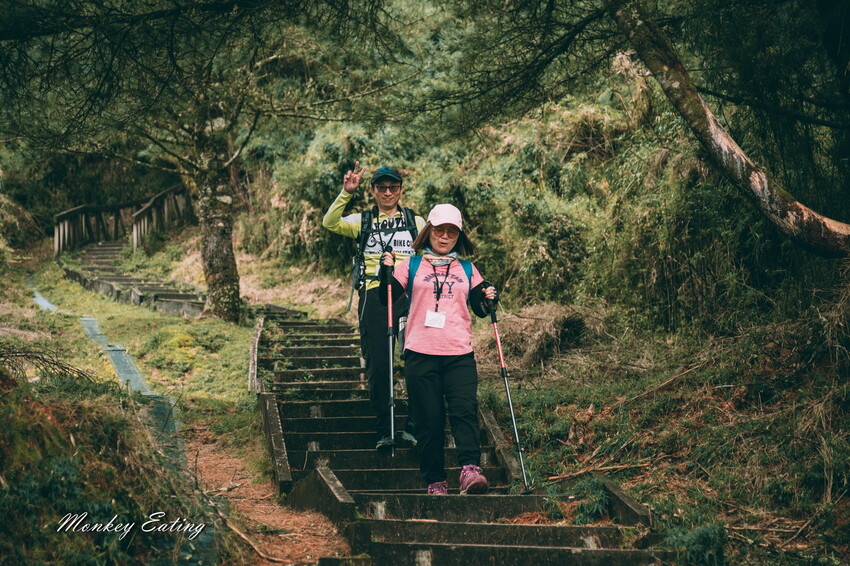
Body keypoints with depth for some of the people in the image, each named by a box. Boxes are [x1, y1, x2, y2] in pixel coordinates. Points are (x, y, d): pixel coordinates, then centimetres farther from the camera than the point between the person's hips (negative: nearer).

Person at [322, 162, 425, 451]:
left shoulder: (416, 222, 17)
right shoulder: (362, 221, 13)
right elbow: (329, 223, -4)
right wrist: (346, 193, -15)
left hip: (408, 294, 0)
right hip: (373, 295, 0)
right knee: (377, 365, -2)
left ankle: (415, 426, 2)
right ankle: (384, 431, 6)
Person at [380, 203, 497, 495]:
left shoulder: (467, 269, 16)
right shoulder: (412, 265, 10)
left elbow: (480, 310, 18)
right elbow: (388, 300, 8)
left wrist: (489, 299, -2)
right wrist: (387, 271, -7)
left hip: (459, 354, 1)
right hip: (421, 354, -1)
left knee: (465, 411, -16)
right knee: (429, 420, -1)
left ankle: (470, 470, -25)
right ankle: (434, 482, 4)